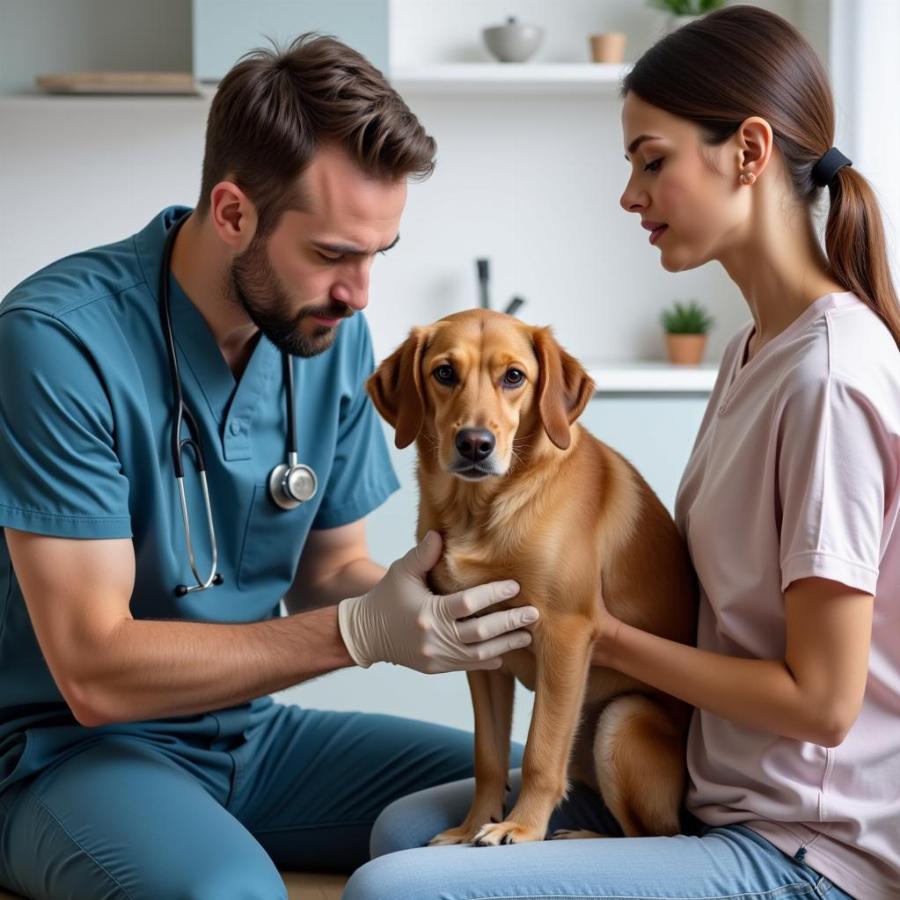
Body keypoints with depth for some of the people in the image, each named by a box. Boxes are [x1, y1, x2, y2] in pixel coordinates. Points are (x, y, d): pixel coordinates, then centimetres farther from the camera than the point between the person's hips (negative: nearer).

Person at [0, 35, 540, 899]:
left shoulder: (332, 333, -3)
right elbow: (95, 672, -23)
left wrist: (423, 603, -14)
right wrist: (361, 630, -28)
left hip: (254, 730, 6)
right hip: (70, 746, -6)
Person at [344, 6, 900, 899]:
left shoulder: (828, 375, -21)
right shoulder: (754, 350, 9)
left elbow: (820, 700, -19)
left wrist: (606, 637, -10)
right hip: (721, 790, 9)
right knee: (405, 827, 11)